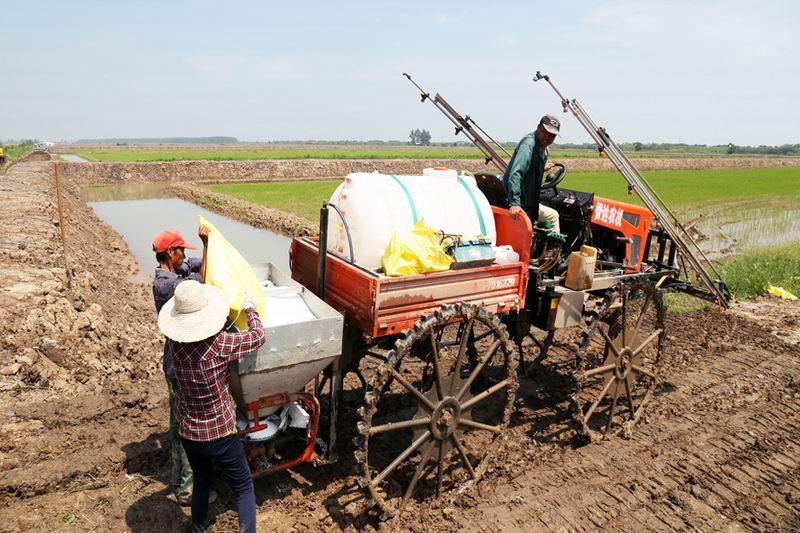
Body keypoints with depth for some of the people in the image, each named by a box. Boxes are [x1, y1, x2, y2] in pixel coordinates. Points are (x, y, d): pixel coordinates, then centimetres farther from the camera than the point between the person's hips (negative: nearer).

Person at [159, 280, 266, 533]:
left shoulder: (173, 342, -12)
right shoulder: (220, 344, -26)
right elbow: (258, 336, -12)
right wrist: (251, 309, 4)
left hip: (188, 433, 5)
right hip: (220, 433, -5)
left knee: (201, 481, 28)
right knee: (244, 488, 13)